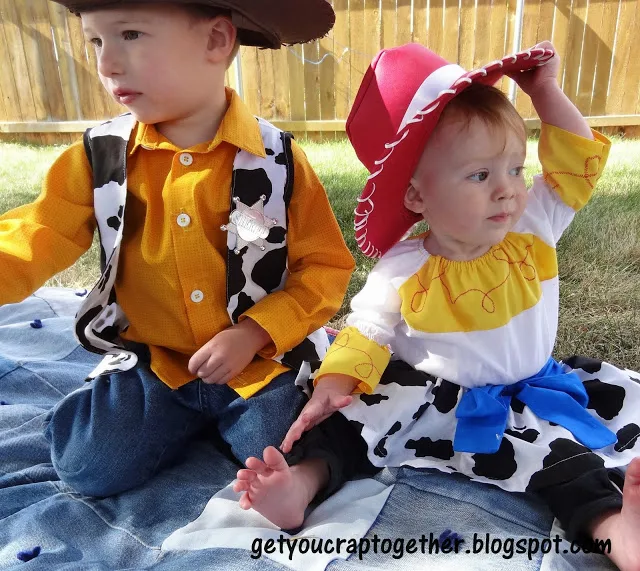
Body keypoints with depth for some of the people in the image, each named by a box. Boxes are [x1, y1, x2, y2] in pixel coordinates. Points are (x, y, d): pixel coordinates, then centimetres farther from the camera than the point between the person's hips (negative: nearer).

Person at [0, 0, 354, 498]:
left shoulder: (277, 158, -12)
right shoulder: (100, 156, -4)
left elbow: (326, 266, -8)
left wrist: (253, 333, -18)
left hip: (263, 360, -1)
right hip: (153, 361, 2)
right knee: (88, 468, -9)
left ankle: (229, 414, 17)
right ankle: (195, 416, 18)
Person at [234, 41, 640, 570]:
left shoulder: (533, 230, -7)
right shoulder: (403, 271, -16)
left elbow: (579, 162, -3)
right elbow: (366, 333, -12)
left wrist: (545, 91, -9)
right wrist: (333, 384, -28)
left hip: (532, 388, 3)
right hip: (433, 392, -2)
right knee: (360, 411, -22)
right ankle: (303, 479, -29)